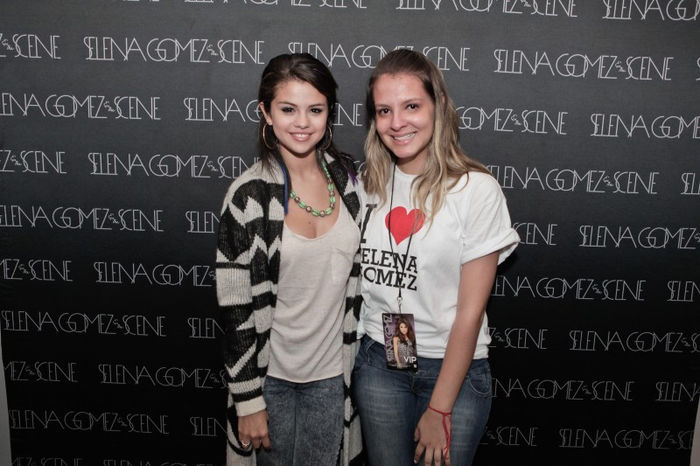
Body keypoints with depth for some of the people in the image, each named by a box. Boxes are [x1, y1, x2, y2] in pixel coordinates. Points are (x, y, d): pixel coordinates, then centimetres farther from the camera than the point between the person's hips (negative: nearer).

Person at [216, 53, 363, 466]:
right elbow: (235, 307, -13)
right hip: (270, 373, -3)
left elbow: (356, 272, 6)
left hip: (331, 371, 3)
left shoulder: (347, 179, -5)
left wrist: (355, 358, 8)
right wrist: (247, 400, -10)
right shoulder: (249, 195, -17)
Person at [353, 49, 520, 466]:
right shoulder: (368, 183, -1)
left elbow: (470, 313, -13)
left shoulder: (477, 189, -14)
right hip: (379, 361, 3)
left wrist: (440, 409, -11)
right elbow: (356, 277, 6)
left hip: (454, 367, -3)